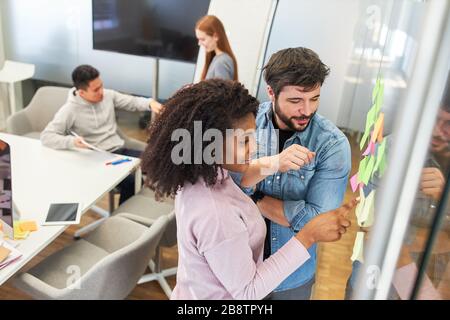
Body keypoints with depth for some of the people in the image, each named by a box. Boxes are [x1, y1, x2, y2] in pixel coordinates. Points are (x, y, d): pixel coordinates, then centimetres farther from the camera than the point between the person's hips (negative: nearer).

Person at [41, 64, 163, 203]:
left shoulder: (108, 95, 3)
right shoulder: (69, 110, -10)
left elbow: (133, 101, 10)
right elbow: (46, 136, -12)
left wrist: (150, 103, -12)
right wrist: (71, 141, -31)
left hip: (120, 150, 6)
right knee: (131, 181, -30)